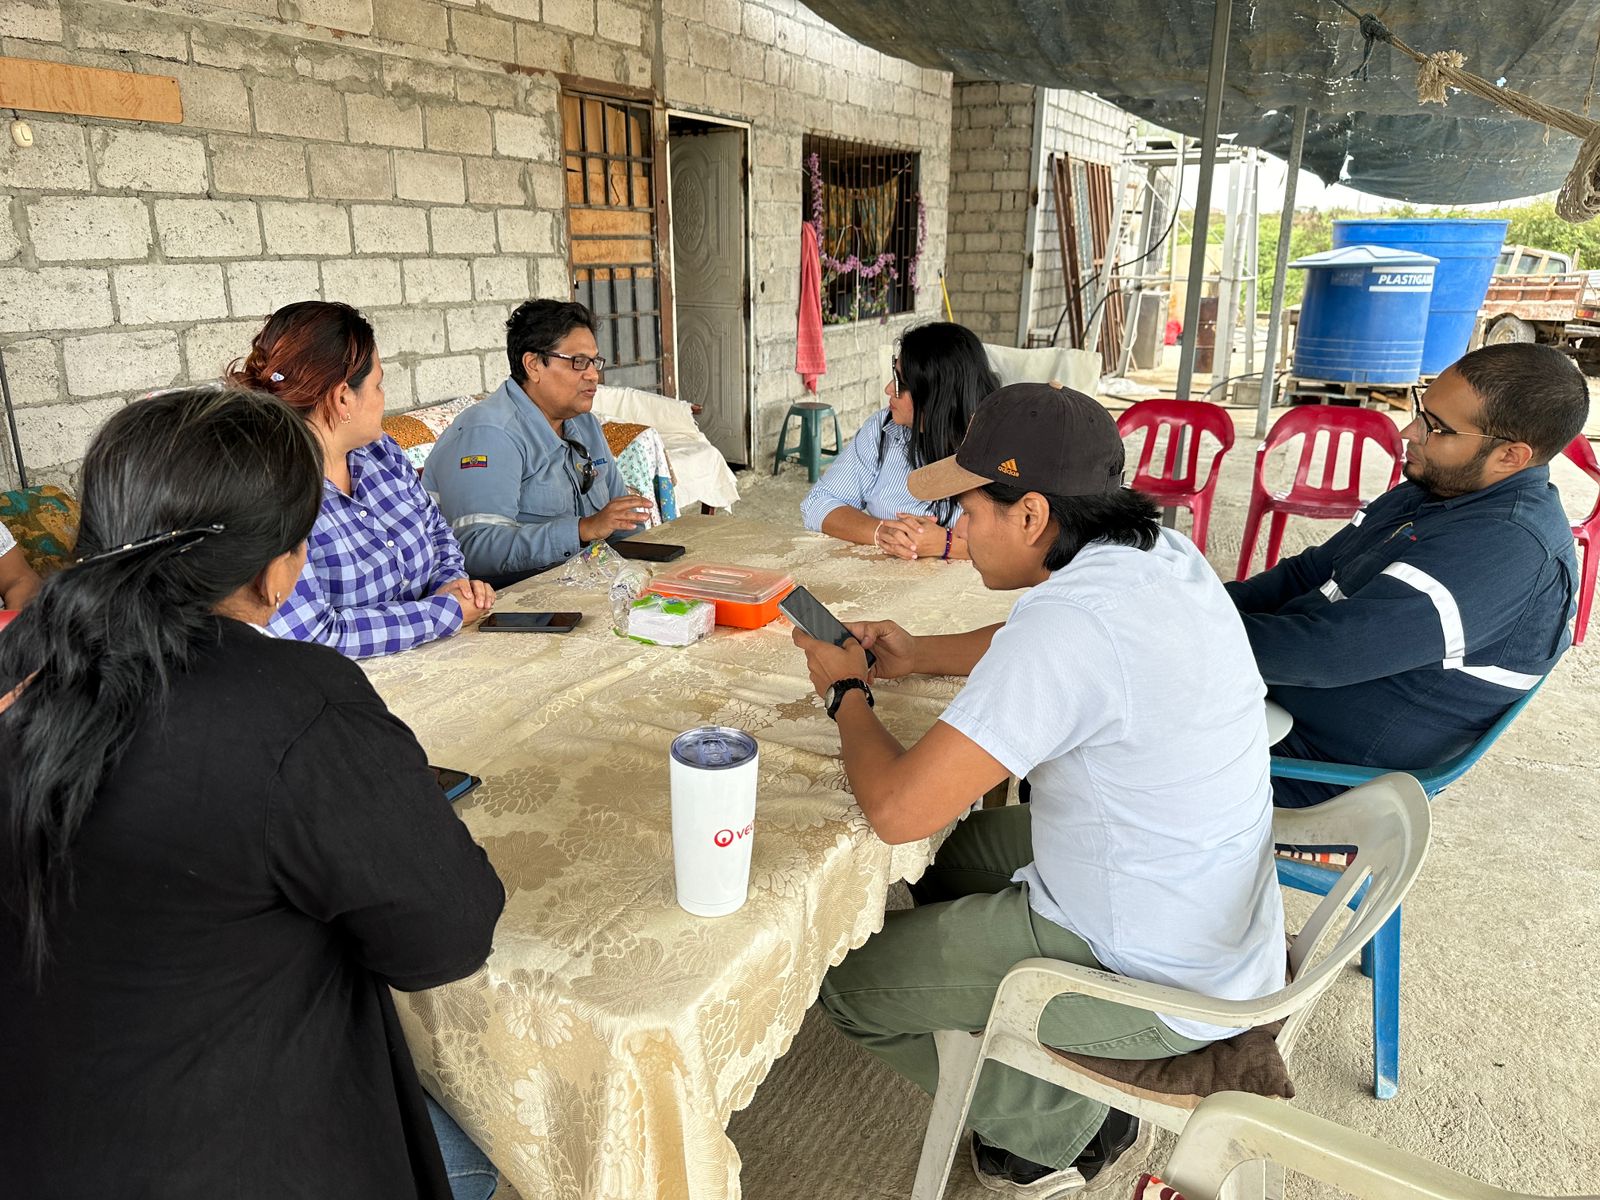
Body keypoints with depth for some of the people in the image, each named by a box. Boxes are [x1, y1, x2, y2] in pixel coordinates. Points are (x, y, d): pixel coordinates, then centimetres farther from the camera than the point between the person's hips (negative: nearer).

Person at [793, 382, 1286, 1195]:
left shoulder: (1068, 624, -33)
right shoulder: (1160, 554, -4)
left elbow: (897, 809, -29)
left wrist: (846, 691, -10)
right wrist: (919, 656, 7)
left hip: (1155, 984, -9)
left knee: (853, 985, 2)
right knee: (948, 849, 23)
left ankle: (1065, 1127, 21)